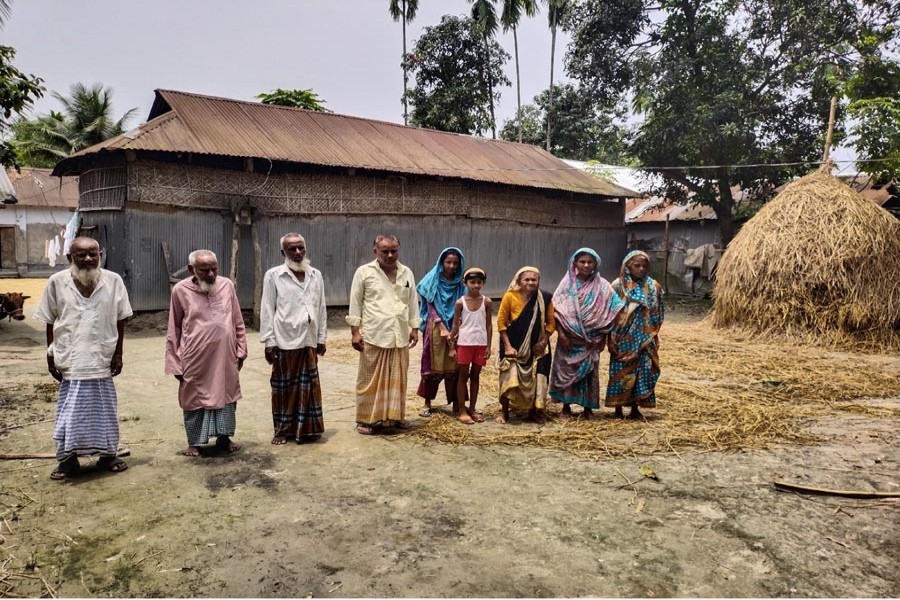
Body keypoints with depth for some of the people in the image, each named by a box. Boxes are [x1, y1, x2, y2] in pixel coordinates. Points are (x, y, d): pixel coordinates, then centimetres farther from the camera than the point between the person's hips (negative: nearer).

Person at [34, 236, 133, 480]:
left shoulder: (113, 281, -8)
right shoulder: (57, 282, -8)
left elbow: (120, 319, 1)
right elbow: (50, 322, 1)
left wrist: (118, 353, 0)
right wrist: (51, 355, 1)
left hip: (102, 359, 1)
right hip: (70, 359, -1)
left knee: (104, 409, 12)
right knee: (70, 411, 8)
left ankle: (107, 454, 27)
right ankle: (68, 459, 23)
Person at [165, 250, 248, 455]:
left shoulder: (227, 285, -1)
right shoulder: (181, 290, -7)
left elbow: (238, 321, 8)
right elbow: (174, 330, 0)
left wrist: (241, 349, 7)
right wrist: (174, 363, 1)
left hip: (225, 356, 2)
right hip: (195, 358, -2)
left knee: (226, 395, 12)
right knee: (195, 398, 9)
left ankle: (224, 437, 29)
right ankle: (194, 442, 25)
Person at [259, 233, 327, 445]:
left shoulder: (316, 275, 7)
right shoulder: (273, 275, -3)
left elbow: (321, 308, 9)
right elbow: (267, 310, -3)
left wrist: (321, 338, 9)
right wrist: (269, 341, -7)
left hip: (309, 340, 3)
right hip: (285, 341, -3)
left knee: (308, 386, 8)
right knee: (284, 387, 6)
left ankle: (307, 428, 19)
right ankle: (282, 430, 18)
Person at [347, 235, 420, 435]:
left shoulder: (407, 273, 9)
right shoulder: (364, 272, -3)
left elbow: (413, 302, 14)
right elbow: (355, 303, -2)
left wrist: (414, 328, 10)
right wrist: (355, 331, -6)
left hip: (399, 337, 4)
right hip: (373, 336, -4)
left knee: (397, 379, 10)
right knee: (370, 380, 2)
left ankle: (395, 415, 22)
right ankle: (366, 419, 11)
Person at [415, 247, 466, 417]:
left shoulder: (460, 285, 8)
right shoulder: (433, 280, 0)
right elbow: (430, 307, -5)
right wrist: (442, 327, -14)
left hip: (454, 329, 2)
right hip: (435, 328, -2)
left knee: (453, 365, 2)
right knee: (432, 365, -1)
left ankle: (456, 402, 10)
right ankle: (427, 403, 7)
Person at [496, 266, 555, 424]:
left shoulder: (545, 298, -6)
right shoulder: (510, 296, -12)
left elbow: (551, 322, 1)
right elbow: (501, 322, -9)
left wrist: (543, 341, -11)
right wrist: (508, 346, -13)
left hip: (537, 348, 2)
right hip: (514, 346, -2)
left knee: (537, 380, 5)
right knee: (510, 379, -8)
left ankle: (534, 412, 26)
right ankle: (504, 412, 11)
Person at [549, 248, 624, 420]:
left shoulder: (602, 286, 1)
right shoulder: (567, 283, 0)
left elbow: (609, 312, 1)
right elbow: (557, 310, -4)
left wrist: (603, 337, -2)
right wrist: (561, 333, -12)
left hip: (591, 339, 1)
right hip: (569, 337, 0)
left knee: (589, 371, 7)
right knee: (566, 370, 4)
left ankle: (588, 407, 18)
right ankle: (566, 406, 17)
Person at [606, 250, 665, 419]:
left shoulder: (653, 286, 4)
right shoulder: (618, 285, -2)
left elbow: (658, 313, 9)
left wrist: (652, 334, 3)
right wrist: (612, 338, -4)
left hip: (644, 339, 2)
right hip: (623, 339, -2)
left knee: (642, 371, 3)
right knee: (620, 372, 1)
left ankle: (635, 408, 15)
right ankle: (618, 408, 11)